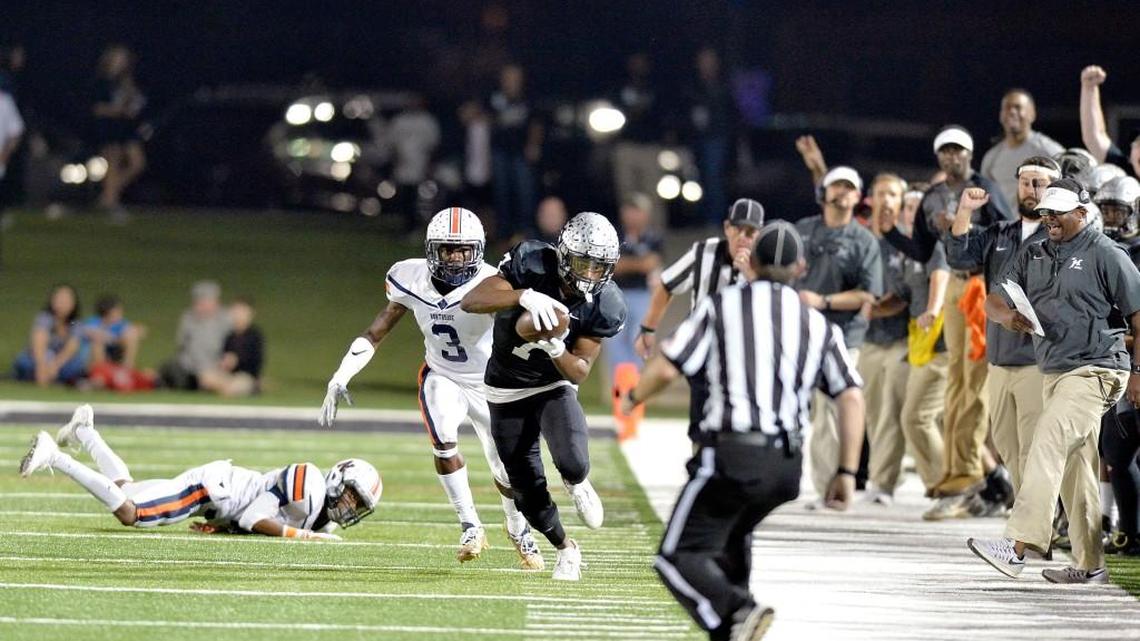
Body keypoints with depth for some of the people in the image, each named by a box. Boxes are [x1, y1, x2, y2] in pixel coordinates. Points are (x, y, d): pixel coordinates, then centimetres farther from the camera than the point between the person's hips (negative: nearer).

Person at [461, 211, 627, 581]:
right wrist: (524, 296, -48)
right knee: (528, 492, 2)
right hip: (507, 393, 0)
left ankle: (577, 484, 13)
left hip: (556, 386, 0)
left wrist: (555, 349, -35)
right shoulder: (531, 266, -24)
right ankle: (565, 549, 32)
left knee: (573, 464, -27)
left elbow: (580, 372, -13)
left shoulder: (605, 307, -18)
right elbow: (470, 301, -32)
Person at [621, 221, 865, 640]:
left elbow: (667, 368, -2)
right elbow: (851, 397, 4)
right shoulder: (818, 325, 13)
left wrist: (633, 398, 19)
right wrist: (846, 472, 8)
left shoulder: (722, 306, 3)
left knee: (678, 558, -4)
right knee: (733, 538, 31)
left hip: (730, 453, -5)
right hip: (787, 464, 5)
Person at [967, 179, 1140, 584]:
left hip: (1095, 371, -8)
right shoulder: (1033, 257, 15)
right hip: (1054, 373, 8)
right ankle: (1089, 565, 17)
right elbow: (994, 300, 10)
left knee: (1048, 447, -21)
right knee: (1074, 468, 10)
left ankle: (1017, 546, -30)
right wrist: (1006, 316, -14)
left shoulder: (1105, 255, -5)